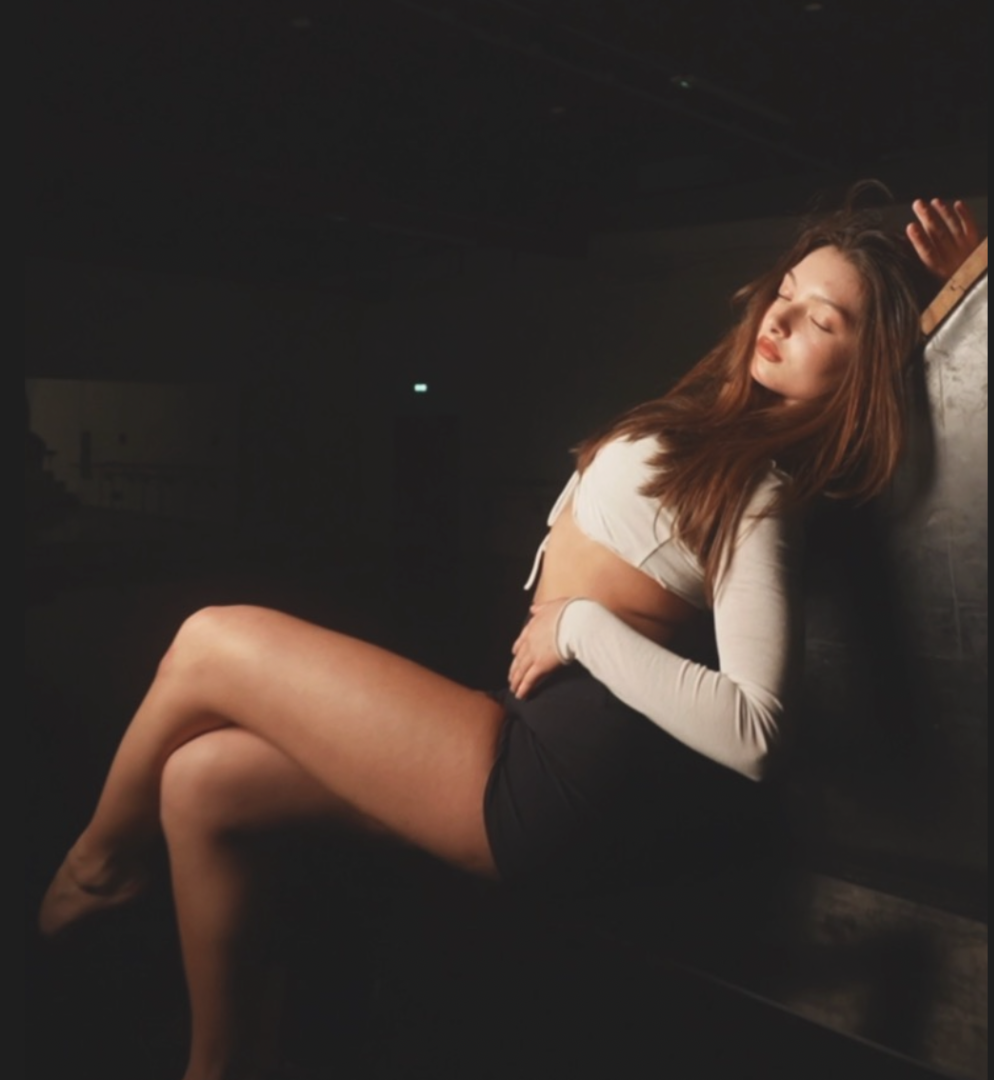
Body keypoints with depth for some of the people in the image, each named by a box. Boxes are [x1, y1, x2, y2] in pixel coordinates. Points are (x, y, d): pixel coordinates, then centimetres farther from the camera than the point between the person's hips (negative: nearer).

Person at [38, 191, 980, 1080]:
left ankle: (101, 861, 25)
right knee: (199, 781, 7)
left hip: (538, 788, -9)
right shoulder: (730, 418, 9)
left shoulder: (758, 492, -15)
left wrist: (580, 624, -17)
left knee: (213, 642, -5)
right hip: (542, 750, 9)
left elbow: (752, 733, -24)